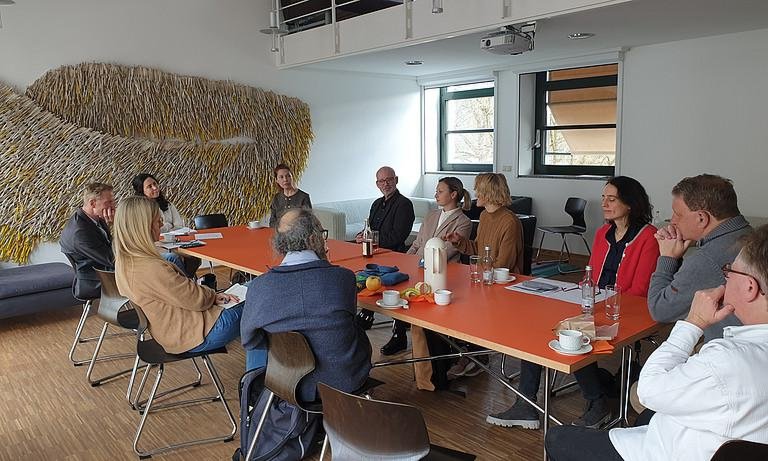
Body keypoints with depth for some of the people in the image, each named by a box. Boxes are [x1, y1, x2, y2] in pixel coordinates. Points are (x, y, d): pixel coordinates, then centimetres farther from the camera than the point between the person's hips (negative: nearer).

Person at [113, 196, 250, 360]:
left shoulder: (123, 261, 0)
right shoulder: (151, 269, -31)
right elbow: (196, 300, -21)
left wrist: (211, 295, 0)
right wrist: (213, 296, 0)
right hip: (197, 334, -9)